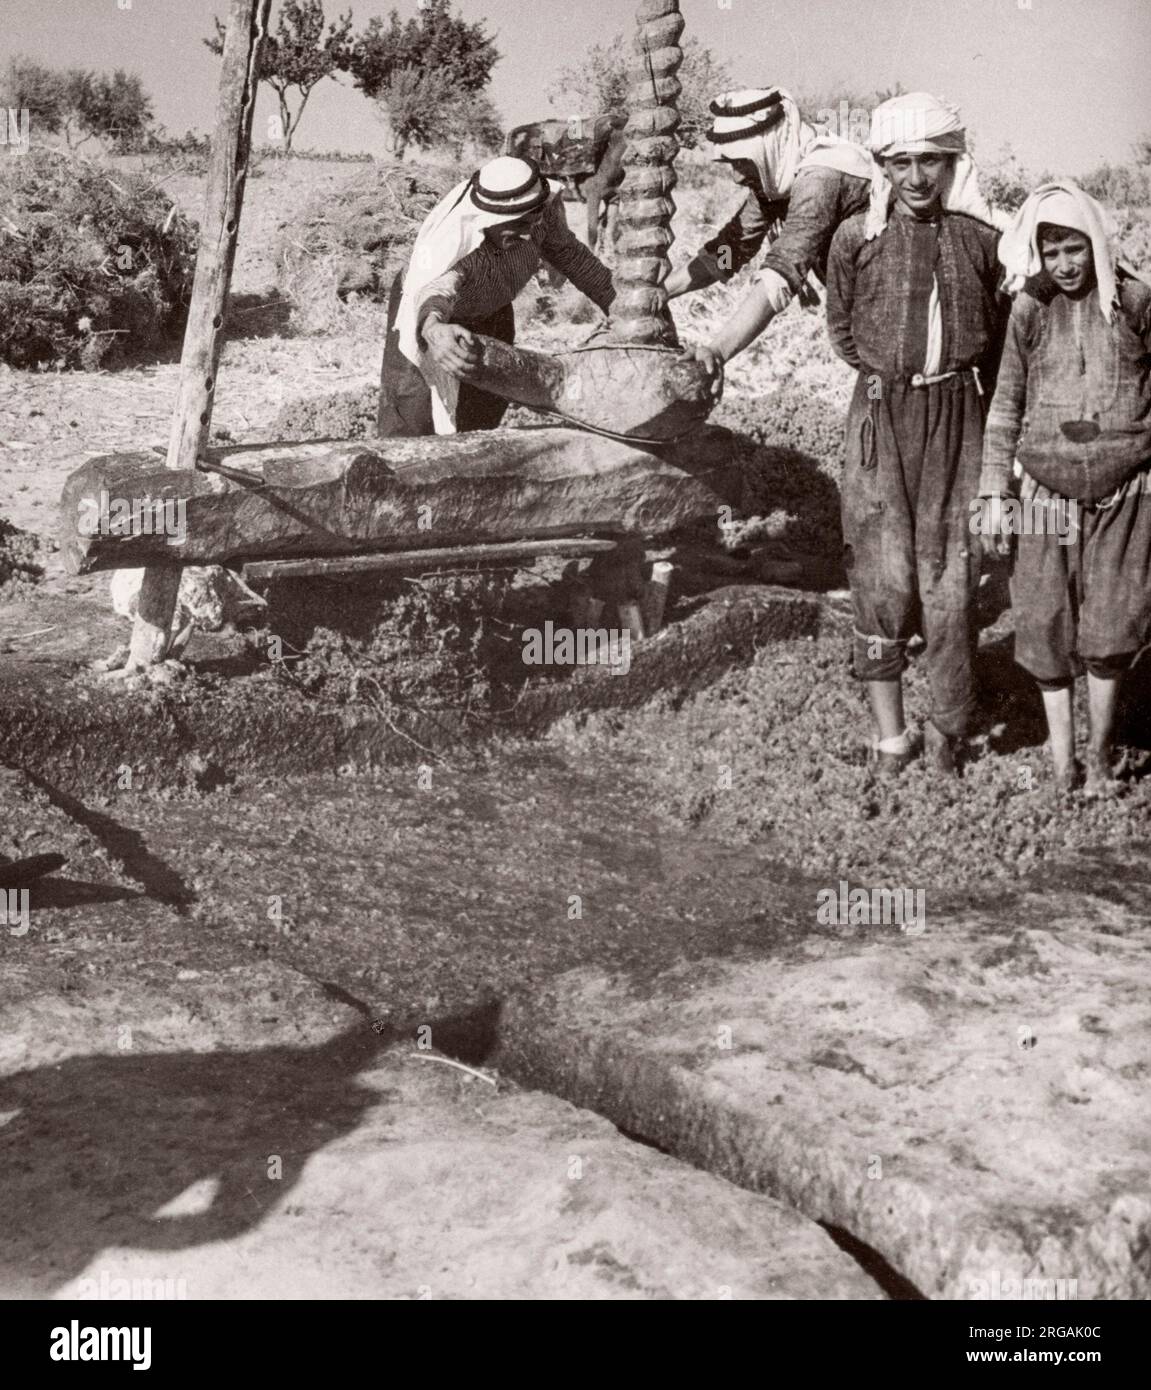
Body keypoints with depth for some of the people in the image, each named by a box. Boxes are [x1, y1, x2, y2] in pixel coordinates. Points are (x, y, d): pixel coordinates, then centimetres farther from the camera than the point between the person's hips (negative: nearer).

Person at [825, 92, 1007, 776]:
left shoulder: (982, 238, 4)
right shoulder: (857, 238, 1)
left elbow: (1000, 340, 14)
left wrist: (953, 382, 11)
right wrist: (891, 375, 11)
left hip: (959, 417, 1)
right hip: (882, 416, -1)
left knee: (953, 574, 0)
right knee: (882, 574, -1)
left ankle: (948, 726, 15)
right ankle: (891, 734, 10)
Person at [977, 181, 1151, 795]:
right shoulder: (1029, 312, 2)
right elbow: (1005, 405, 6)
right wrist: (994, 492, 3)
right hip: (1046, 491, 1)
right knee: (1047, 627, 2)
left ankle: (1100, 750, 16)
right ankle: (1061, 756, 15)